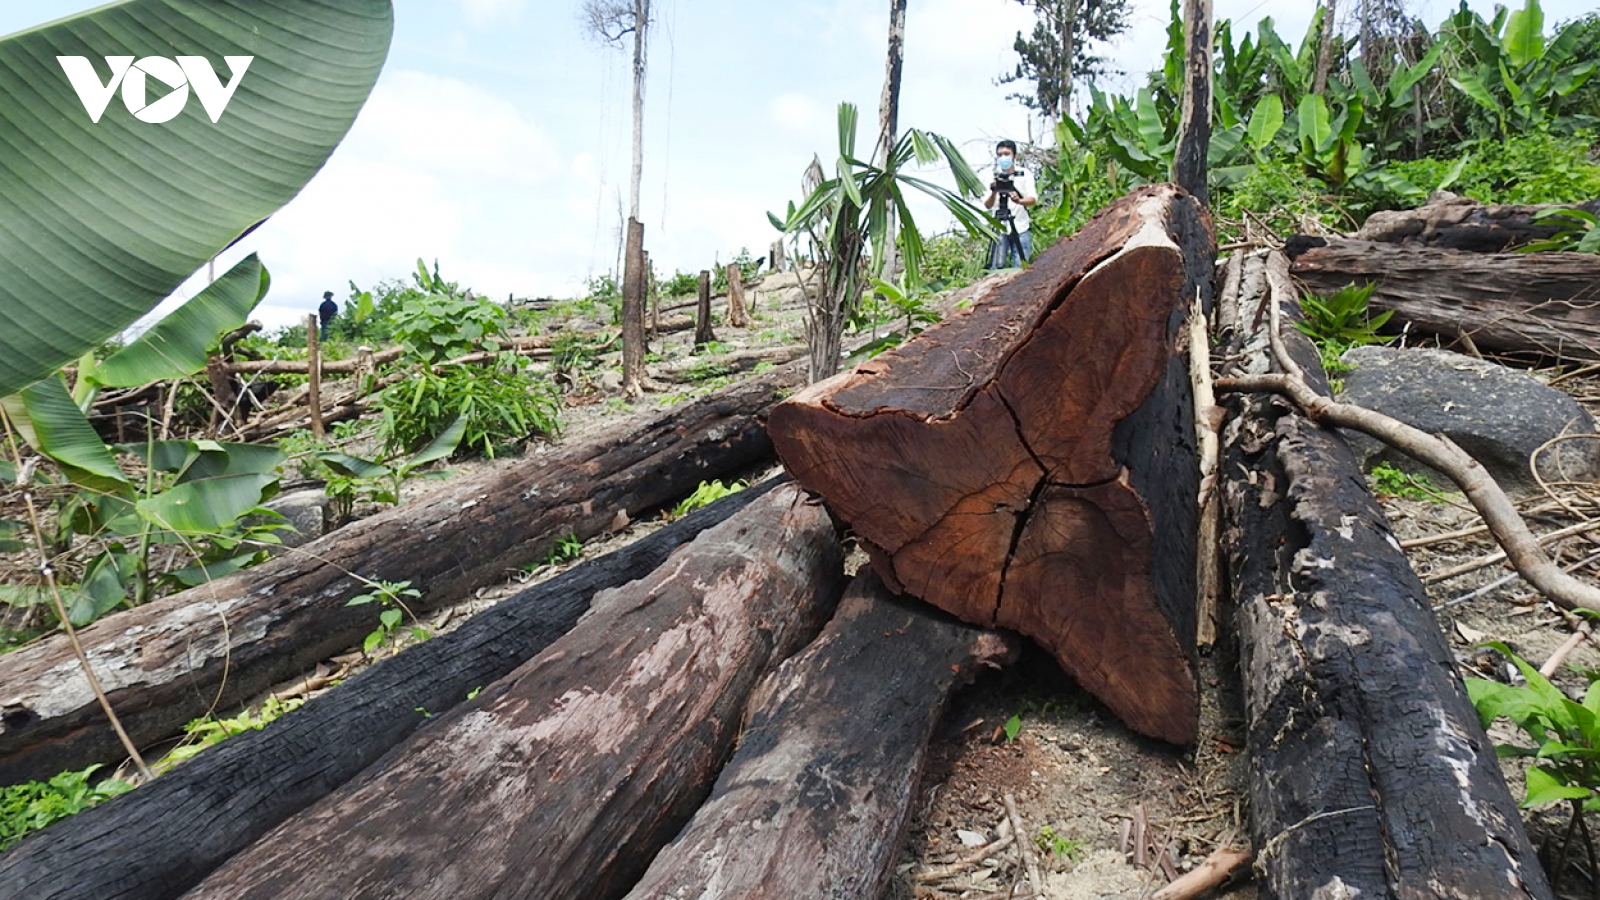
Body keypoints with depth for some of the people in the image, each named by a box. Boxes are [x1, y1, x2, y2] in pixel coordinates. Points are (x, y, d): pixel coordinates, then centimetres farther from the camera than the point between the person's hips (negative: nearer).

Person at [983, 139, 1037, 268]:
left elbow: (1033, 199, -9)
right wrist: (994, 193, -24)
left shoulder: (1024, 174, 0)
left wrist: (1019, 200, -31)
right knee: (996, 267, -2)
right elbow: (987, 206, -3)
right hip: (999, 230, 1)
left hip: (1020, 230, -1)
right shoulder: (994, 176, 3)